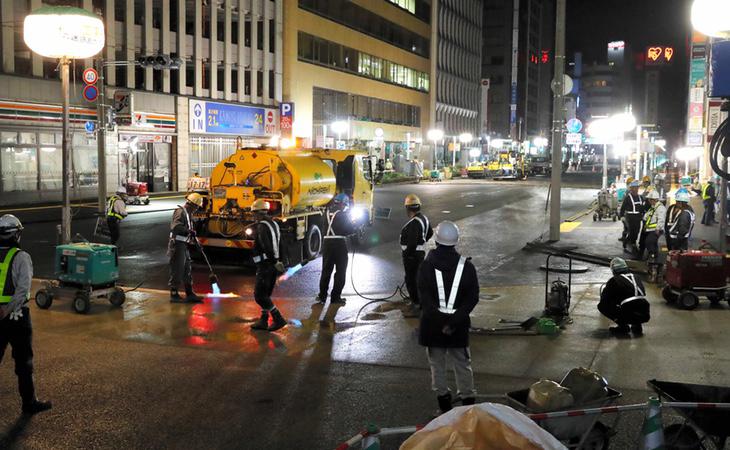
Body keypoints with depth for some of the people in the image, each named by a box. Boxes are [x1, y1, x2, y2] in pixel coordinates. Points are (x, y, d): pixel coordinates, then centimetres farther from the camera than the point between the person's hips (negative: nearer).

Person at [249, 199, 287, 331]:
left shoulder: (262, 226, -14)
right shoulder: (274, 224, 14)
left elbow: (267, 246, -24)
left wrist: (274, 261, -21)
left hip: (265, 265, -9)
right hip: (273, 264, 9)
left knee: (259, 295, -5)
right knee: (265, 294, 16)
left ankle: (278, 319, -9)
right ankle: (263, 321, 20)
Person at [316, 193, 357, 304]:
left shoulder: (327, 213, 7)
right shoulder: (343, 214, -9)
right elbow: (350, 229, -9)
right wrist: (355, 227, 13)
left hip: (327, 243, 5)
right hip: (340, 244, -5)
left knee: (326, 270, 13)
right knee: (340, 271, 6)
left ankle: (322, 295, 14)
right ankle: (336, 296, 6)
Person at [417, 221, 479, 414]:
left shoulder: (426, 266, -10)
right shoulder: (467, 266, -6)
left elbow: (424, 298, -15)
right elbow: (473, 297, -10)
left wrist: (438, 320, -16)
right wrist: (455, 320, -14)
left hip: (432, 325, -1)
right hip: (459, 326, 1)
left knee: (437, 363, 15)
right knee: (462, 364, 15)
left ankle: (443, 396, 21)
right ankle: (467, 398, 19)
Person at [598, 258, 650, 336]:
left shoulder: (614, 280, 3)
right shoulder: (636, 278, 20)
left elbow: (604, 299, 6)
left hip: (629, 315, -6)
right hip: (645, 316, 6)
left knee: (602, 306, 8)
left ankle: (623, 326, 1)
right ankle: (637, 325, 16)